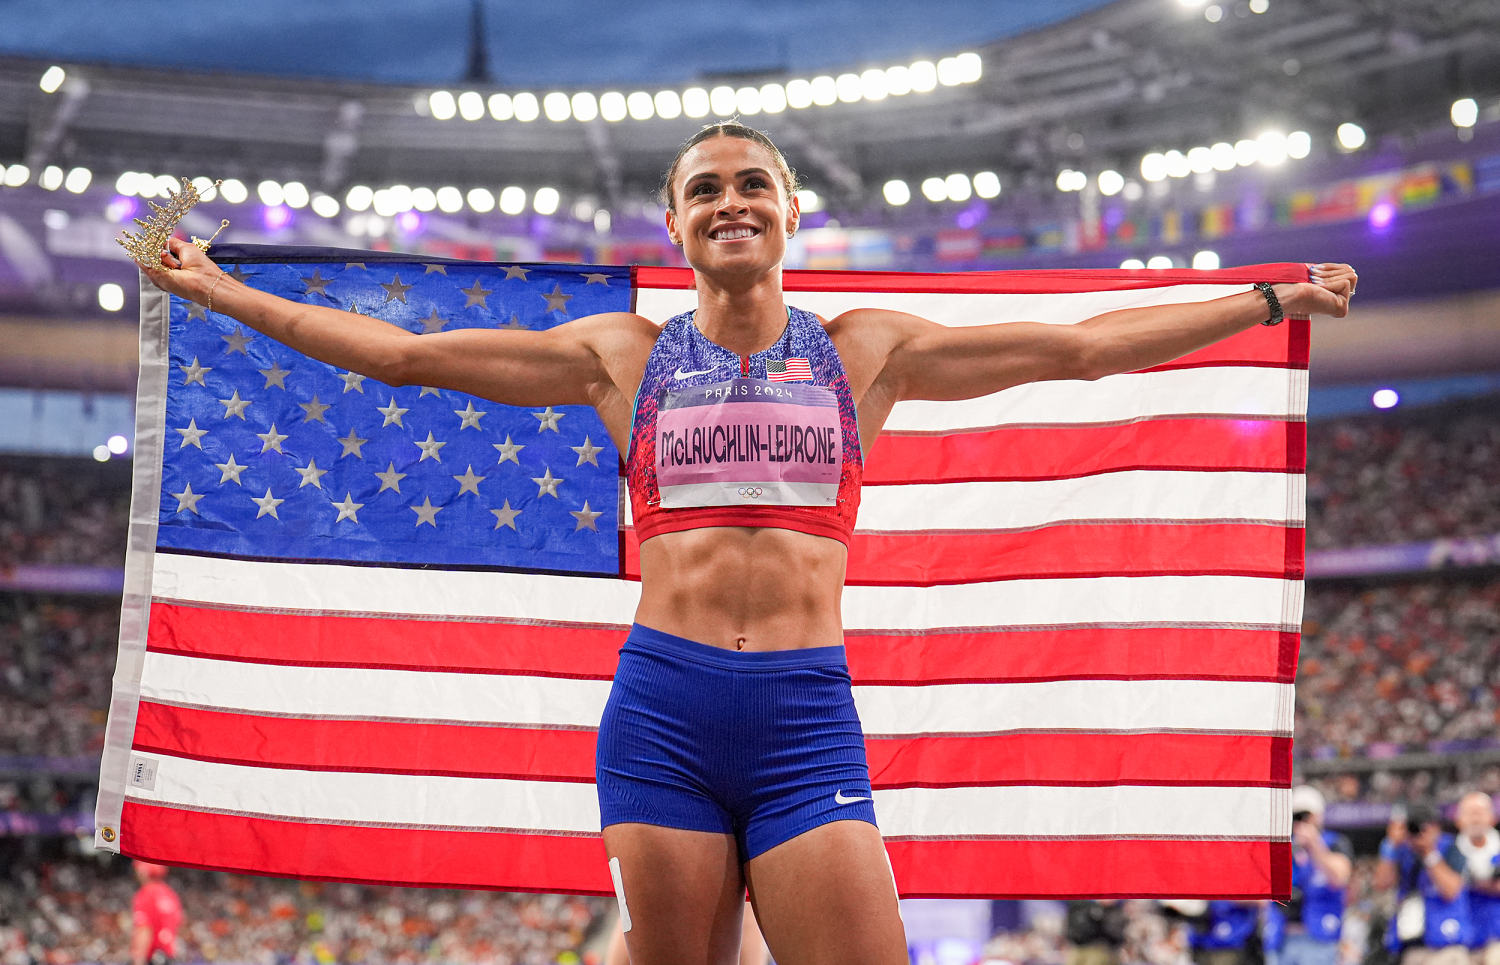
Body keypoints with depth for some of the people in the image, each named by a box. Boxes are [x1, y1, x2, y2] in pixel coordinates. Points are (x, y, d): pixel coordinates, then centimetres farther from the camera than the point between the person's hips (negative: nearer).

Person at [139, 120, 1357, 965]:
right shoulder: (623, 356, 12)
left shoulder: (866, 350, 11)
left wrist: (1273, 300, 9)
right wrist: (222, 292, 13)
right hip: (664, 709, 0)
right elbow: (403, 351, 13)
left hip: (807, 713, 0)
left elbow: (1085, 345, 11)